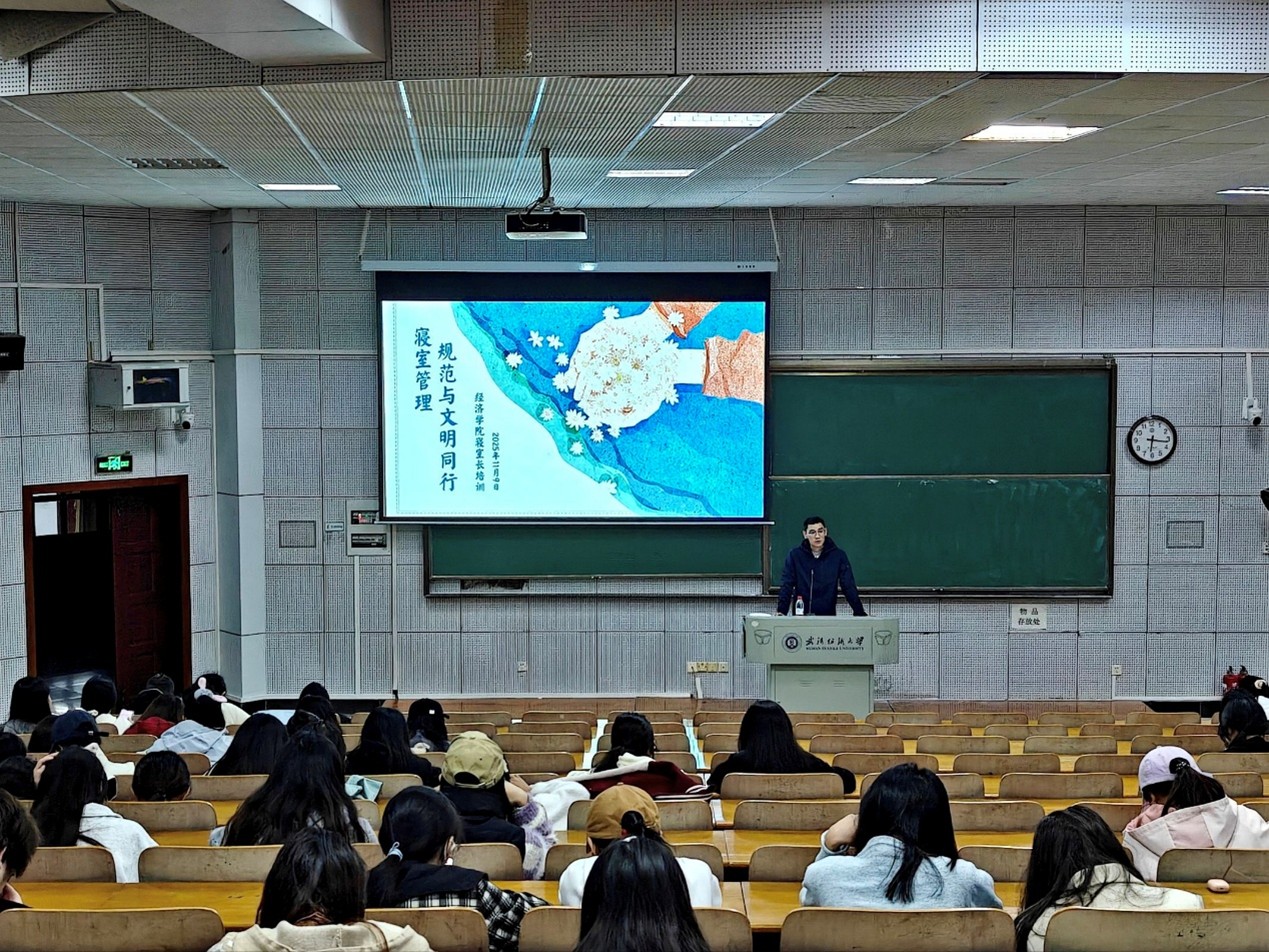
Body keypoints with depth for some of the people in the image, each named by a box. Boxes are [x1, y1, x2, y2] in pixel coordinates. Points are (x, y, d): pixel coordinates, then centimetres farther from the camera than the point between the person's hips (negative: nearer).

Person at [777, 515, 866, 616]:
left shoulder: (838, 556, -2)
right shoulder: (795, 555, -1)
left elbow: (849, 587, -4)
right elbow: (786, 586, -6)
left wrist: (860, 613, -13)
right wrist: (781, 611, -18)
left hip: (828, 615, 0)